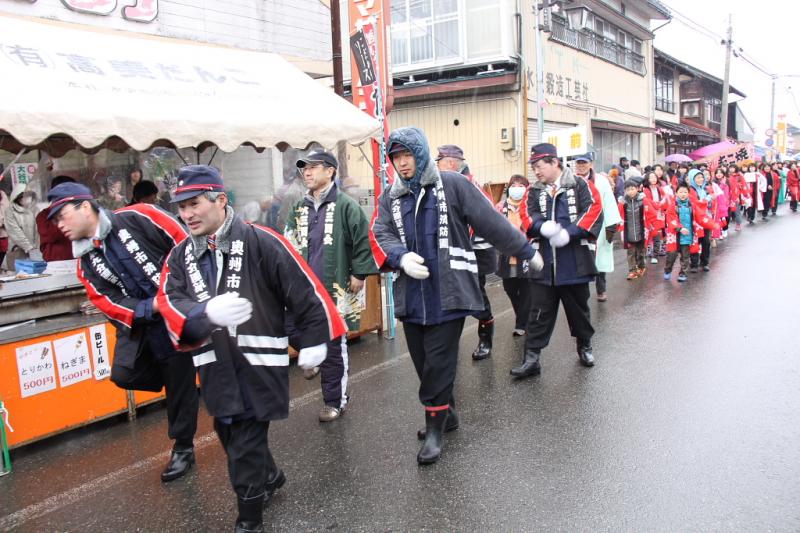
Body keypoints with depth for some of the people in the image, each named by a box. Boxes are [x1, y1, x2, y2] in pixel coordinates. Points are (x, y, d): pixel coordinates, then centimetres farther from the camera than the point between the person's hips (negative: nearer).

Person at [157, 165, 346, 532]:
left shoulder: (261, 242, -14)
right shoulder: (179, 257, 4)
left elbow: (305, 291, -11)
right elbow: (170, 305, -11)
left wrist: (312, 341, -6)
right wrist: (208, 313, -31)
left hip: (258, 365, -6)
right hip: (215, 369, 6)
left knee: (245, 445, 1)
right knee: (230, 435, 21)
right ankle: (269, 478, 49)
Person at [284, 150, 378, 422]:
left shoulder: (346, 206, -6)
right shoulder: (299, 209, 13)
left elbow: (363, 242, -8)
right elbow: (290, 245, 19)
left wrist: (359, 274, -9)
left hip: (335, 289, -5)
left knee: (334, 346, 3)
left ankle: (335, 400, 16)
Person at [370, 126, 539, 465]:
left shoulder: (452, 185, -3)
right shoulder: (390, 198, 10)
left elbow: (491, 223, -1)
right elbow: (380, 237, 2)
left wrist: (525, 252, 4)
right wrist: (401, 257, -18)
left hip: (448, 294, -5)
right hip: (411, 297, 5)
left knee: (438, 364, -2)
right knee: (423, 363, 13)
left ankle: (435, 429, 14)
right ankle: (446, 414, 34)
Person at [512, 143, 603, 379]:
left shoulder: (580, 186, 0)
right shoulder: (534, 191, 10)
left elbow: (594, 211, -12)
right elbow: (529, 217, -3)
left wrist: (568, 233, -23)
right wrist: (544, 227, -24)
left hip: (575, 263, -2)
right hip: (544, 263, 2)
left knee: (578, 308, 15)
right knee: (539, 313, 2)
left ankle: (585, 347, 37)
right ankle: (531, 359, 7)